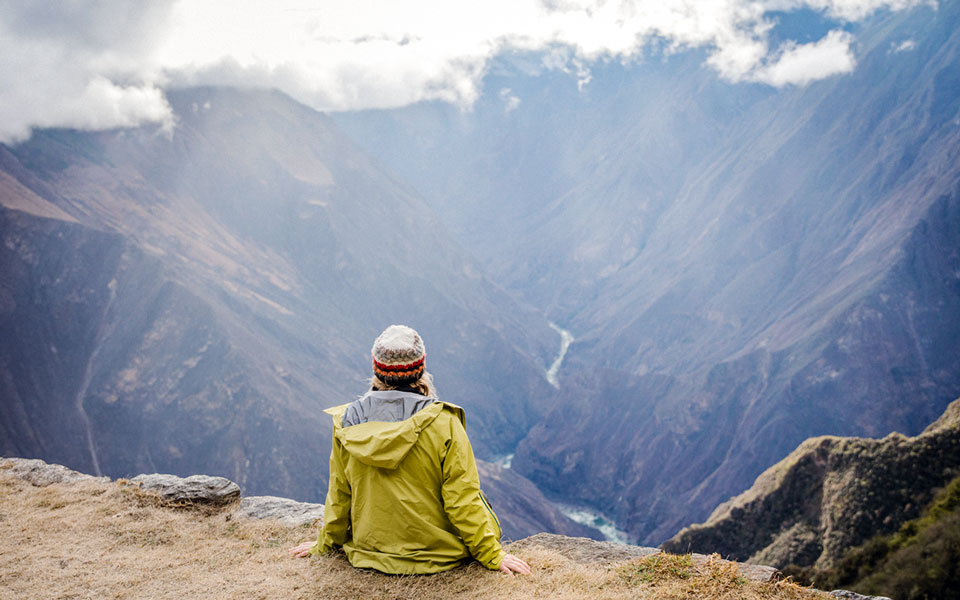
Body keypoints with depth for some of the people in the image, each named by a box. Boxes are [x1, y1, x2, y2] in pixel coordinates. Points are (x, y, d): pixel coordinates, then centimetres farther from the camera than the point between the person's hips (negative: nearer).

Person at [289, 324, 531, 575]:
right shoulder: (443, 423, -19)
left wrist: (324, 544, 18)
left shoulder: (347, 423, -10)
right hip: (437, 554, -4)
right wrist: (492, 556, -4)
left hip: (370, 554, 4)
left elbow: (339, 496, 1)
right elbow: (462, 500, -15)